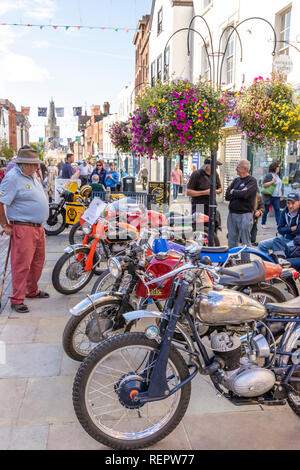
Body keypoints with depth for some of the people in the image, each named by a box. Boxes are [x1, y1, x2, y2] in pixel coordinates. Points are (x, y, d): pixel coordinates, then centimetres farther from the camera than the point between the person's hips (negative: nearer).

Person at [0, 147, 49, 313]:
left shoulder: (31, 176, 13)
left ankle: (32, 290, 34)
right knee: (22, 264, -5)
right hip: (23, 229, -9)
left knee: (38, 261, 18)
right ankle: (17, 299, 4)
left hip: (38, 227, 9)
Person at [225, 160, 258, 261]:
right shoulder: (236, 180, 16)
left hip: (245, 214, -6)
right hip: (232, 214, 6)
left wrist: (233, 192, -2)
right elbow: (227, 196, 6)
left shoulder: (252, 181, -3)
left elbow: (244, 194, -19)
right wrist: (239, 193, -9)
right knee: (232, 241, 11)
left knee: (245, 242, -2)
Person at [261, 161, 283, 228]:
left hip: (276, 196, 7)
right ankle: (263, 224, 14)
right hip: (269, 196, -7)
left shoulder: (277, 175, 16)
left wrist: (281, 195, 21)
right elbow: (264, 185, -15)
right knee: (266, 210, 2)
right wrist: (272, 182, -22)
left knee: (277, 210, -1)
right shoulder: (269, 175, -10)